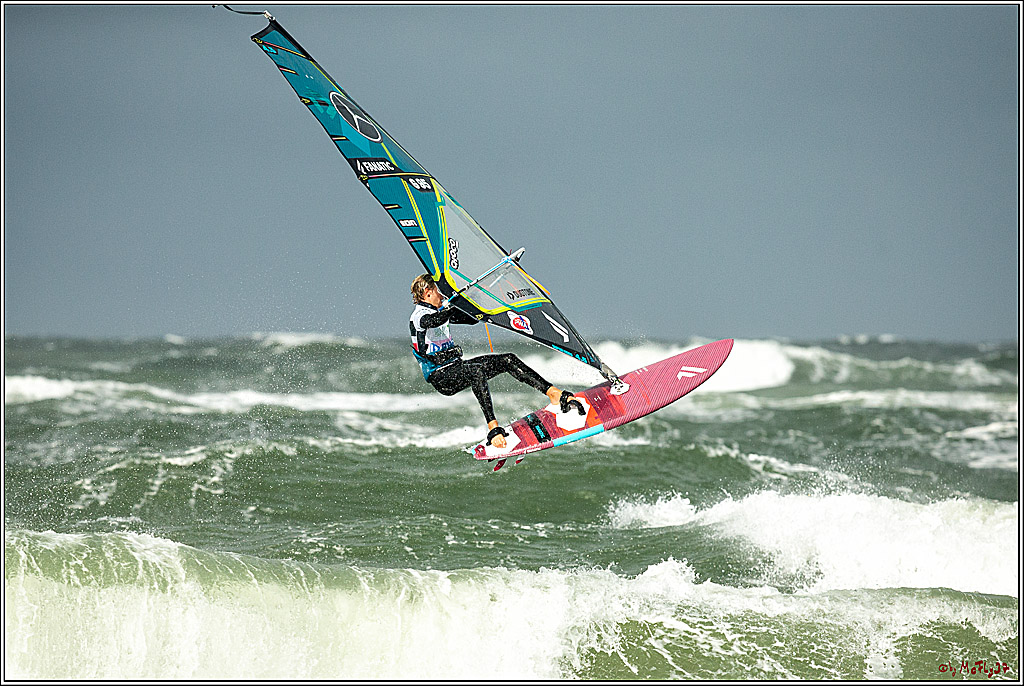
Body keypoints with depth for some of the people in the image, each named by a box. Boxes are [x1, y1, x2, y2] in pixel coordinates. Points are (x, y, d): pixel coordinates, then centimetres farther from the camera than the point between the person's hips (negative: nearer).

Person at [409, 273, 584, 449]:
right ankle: (493, 429, -45)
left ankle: (555, 394, -13)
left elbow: (471, 318, 25)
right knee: (476, 371, -39)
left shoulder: (440, 312, 19)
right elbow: (433, 321, -35)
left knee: (508, 360, -6)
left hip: (456, 367, 9)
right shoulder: (418, 316, -10)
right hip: (440, 377, -9)